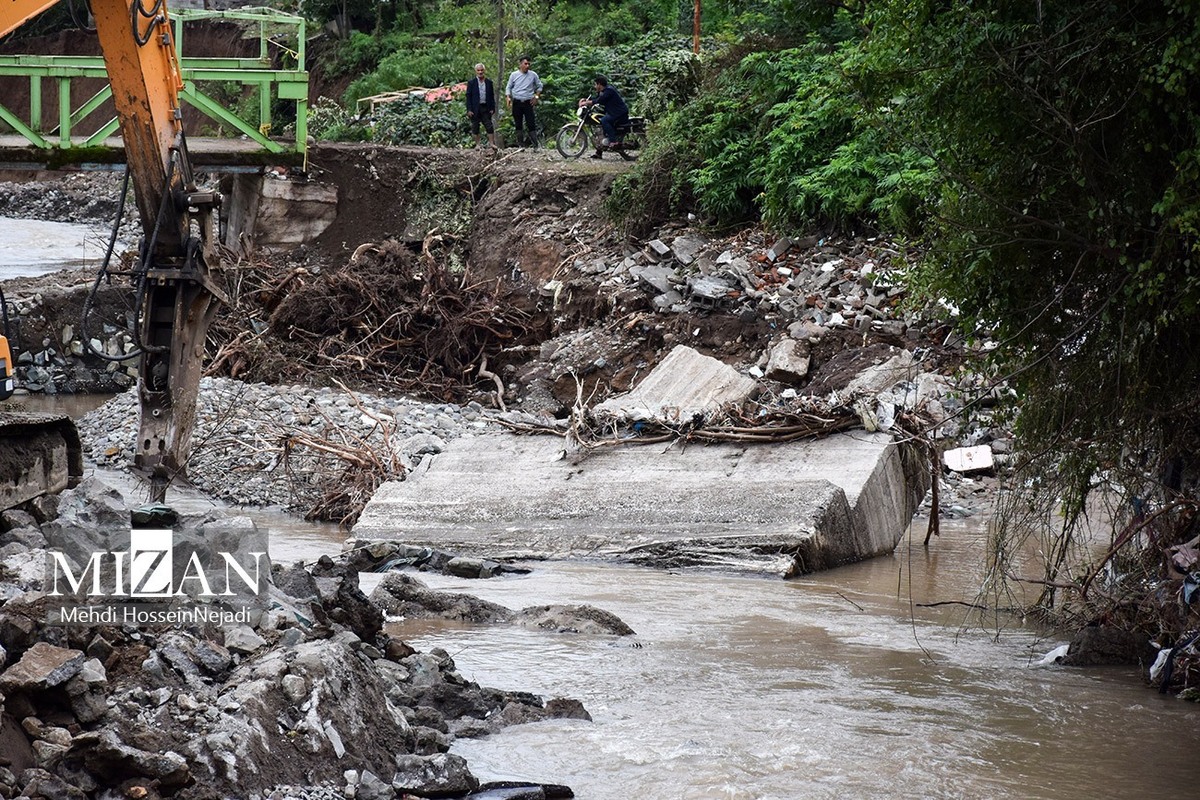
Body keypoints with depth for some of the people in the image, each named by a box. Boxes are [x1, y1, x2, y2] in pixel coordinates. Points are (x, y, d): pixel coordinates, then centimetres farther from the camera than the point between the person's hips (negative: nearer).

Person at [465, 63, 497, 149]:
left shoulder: (489, 82, 6)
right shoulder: (471, 83, -1)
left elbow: (492, 96, 9)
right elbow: (468, 96, -2)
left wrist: (492, 108, 2)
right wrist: (469, 110, -9)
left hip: (486, 108, 1)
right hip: (475, 108, -1)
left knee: (489, 126, 0)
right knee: (475, 127, 4)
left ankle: (492, 143, 4)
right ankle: (477, 144, 12)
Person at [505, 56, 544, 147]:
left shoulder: (533, 75, 2)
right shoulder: (514, 75, 3)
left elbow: (539, 86, 15)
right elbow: (508, 87, 10)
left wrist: (536, 97, 4)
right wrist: (508, 97, -5)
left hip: (528, 102, -1)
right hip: (517, 102, 1)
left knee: (531, 124, -7)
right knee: (518, 125, 5)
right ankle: (519, 145, 12)